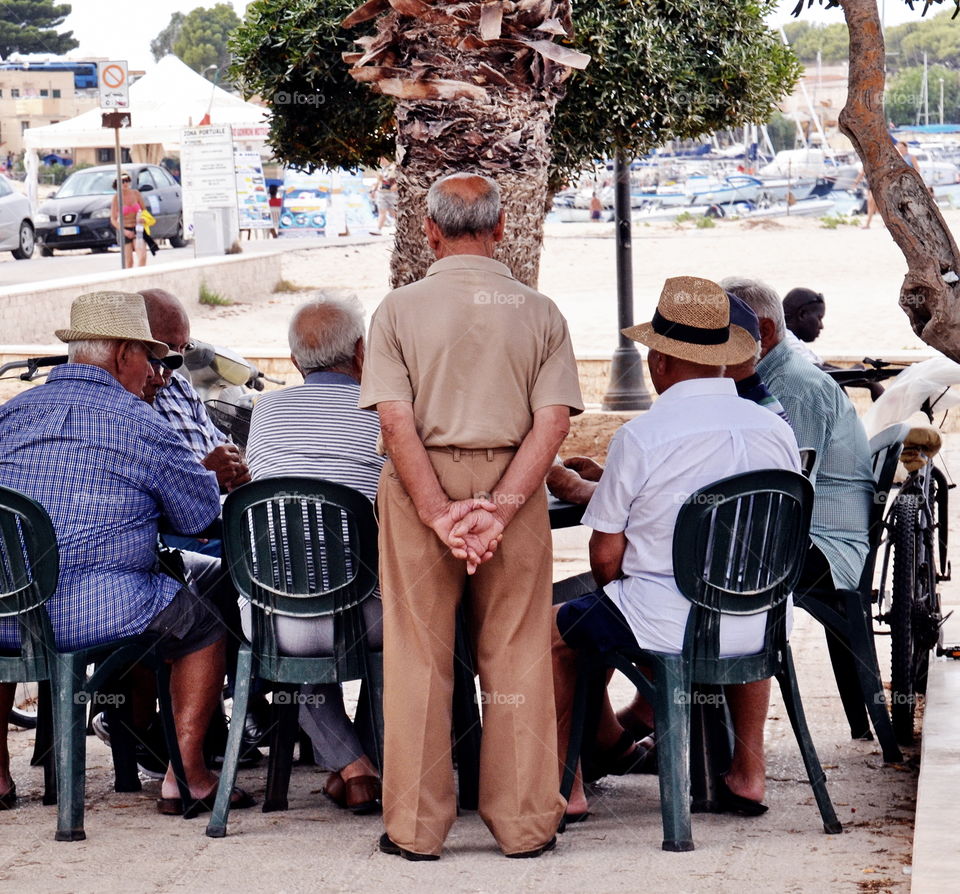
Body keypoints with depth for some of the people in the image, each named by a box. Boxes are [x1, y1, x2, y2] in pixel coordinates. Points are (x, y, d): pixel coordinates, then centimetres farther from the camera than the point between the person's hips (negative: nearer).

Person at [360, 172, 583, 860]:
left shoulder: (400, 309, -2)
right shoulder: (539, 311, 2)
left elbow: (396, 420, -11)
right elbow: (553, 422, -8)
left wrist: (439, 512, -13)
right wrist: (499, 509, -13)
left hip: (419, 489, -1)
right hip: (513, 489, 1)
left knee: (418, 659, 6)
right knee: (516, 658, 8)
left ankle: (416, 827, 10)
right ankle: (524, 824, 11)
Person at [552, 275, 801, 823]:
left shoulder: (640, 438, -15)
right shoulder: (777, 432, 0)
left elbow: (606, 556, -9)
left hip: (661, 630, -5)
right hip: (753, 636, 5)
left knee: (555, 629, 23)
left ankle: (567, 788, 27)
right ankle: (749, 772, 40)